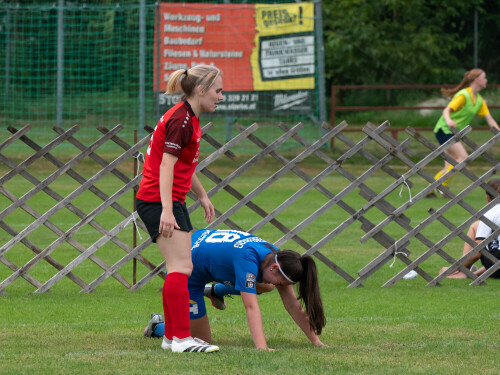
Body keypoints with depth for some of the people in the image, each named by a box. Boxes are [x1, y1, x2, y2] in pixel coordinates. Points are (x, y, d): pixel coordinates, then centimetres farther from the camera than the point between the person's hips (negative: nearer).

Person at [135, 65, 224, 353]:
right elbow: (166, 166, -22)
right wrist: (167, 210, -27)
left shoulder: (189, 119, 15)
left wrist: (202, 196, 34)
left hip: (173, 201, 11)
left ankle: (172, 335, 18)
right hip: (159, 202, -11)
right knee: (181, 267, -16)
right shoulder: (180, 121, -16)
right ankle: (182, 338, -19)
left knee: (181, 268, 13)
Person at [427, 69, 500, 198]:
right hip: (444, 129, -9)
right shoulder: (463, 95, -16)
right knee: (463, 157, -20)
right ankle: (441, 184, -14)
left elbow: (489, 119, 10)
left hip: (454, 132, 9)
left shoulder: (479, 100, 9)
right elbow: (447, 110, -24)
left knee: (450, 166, 4)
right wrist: (448, 120, -45)